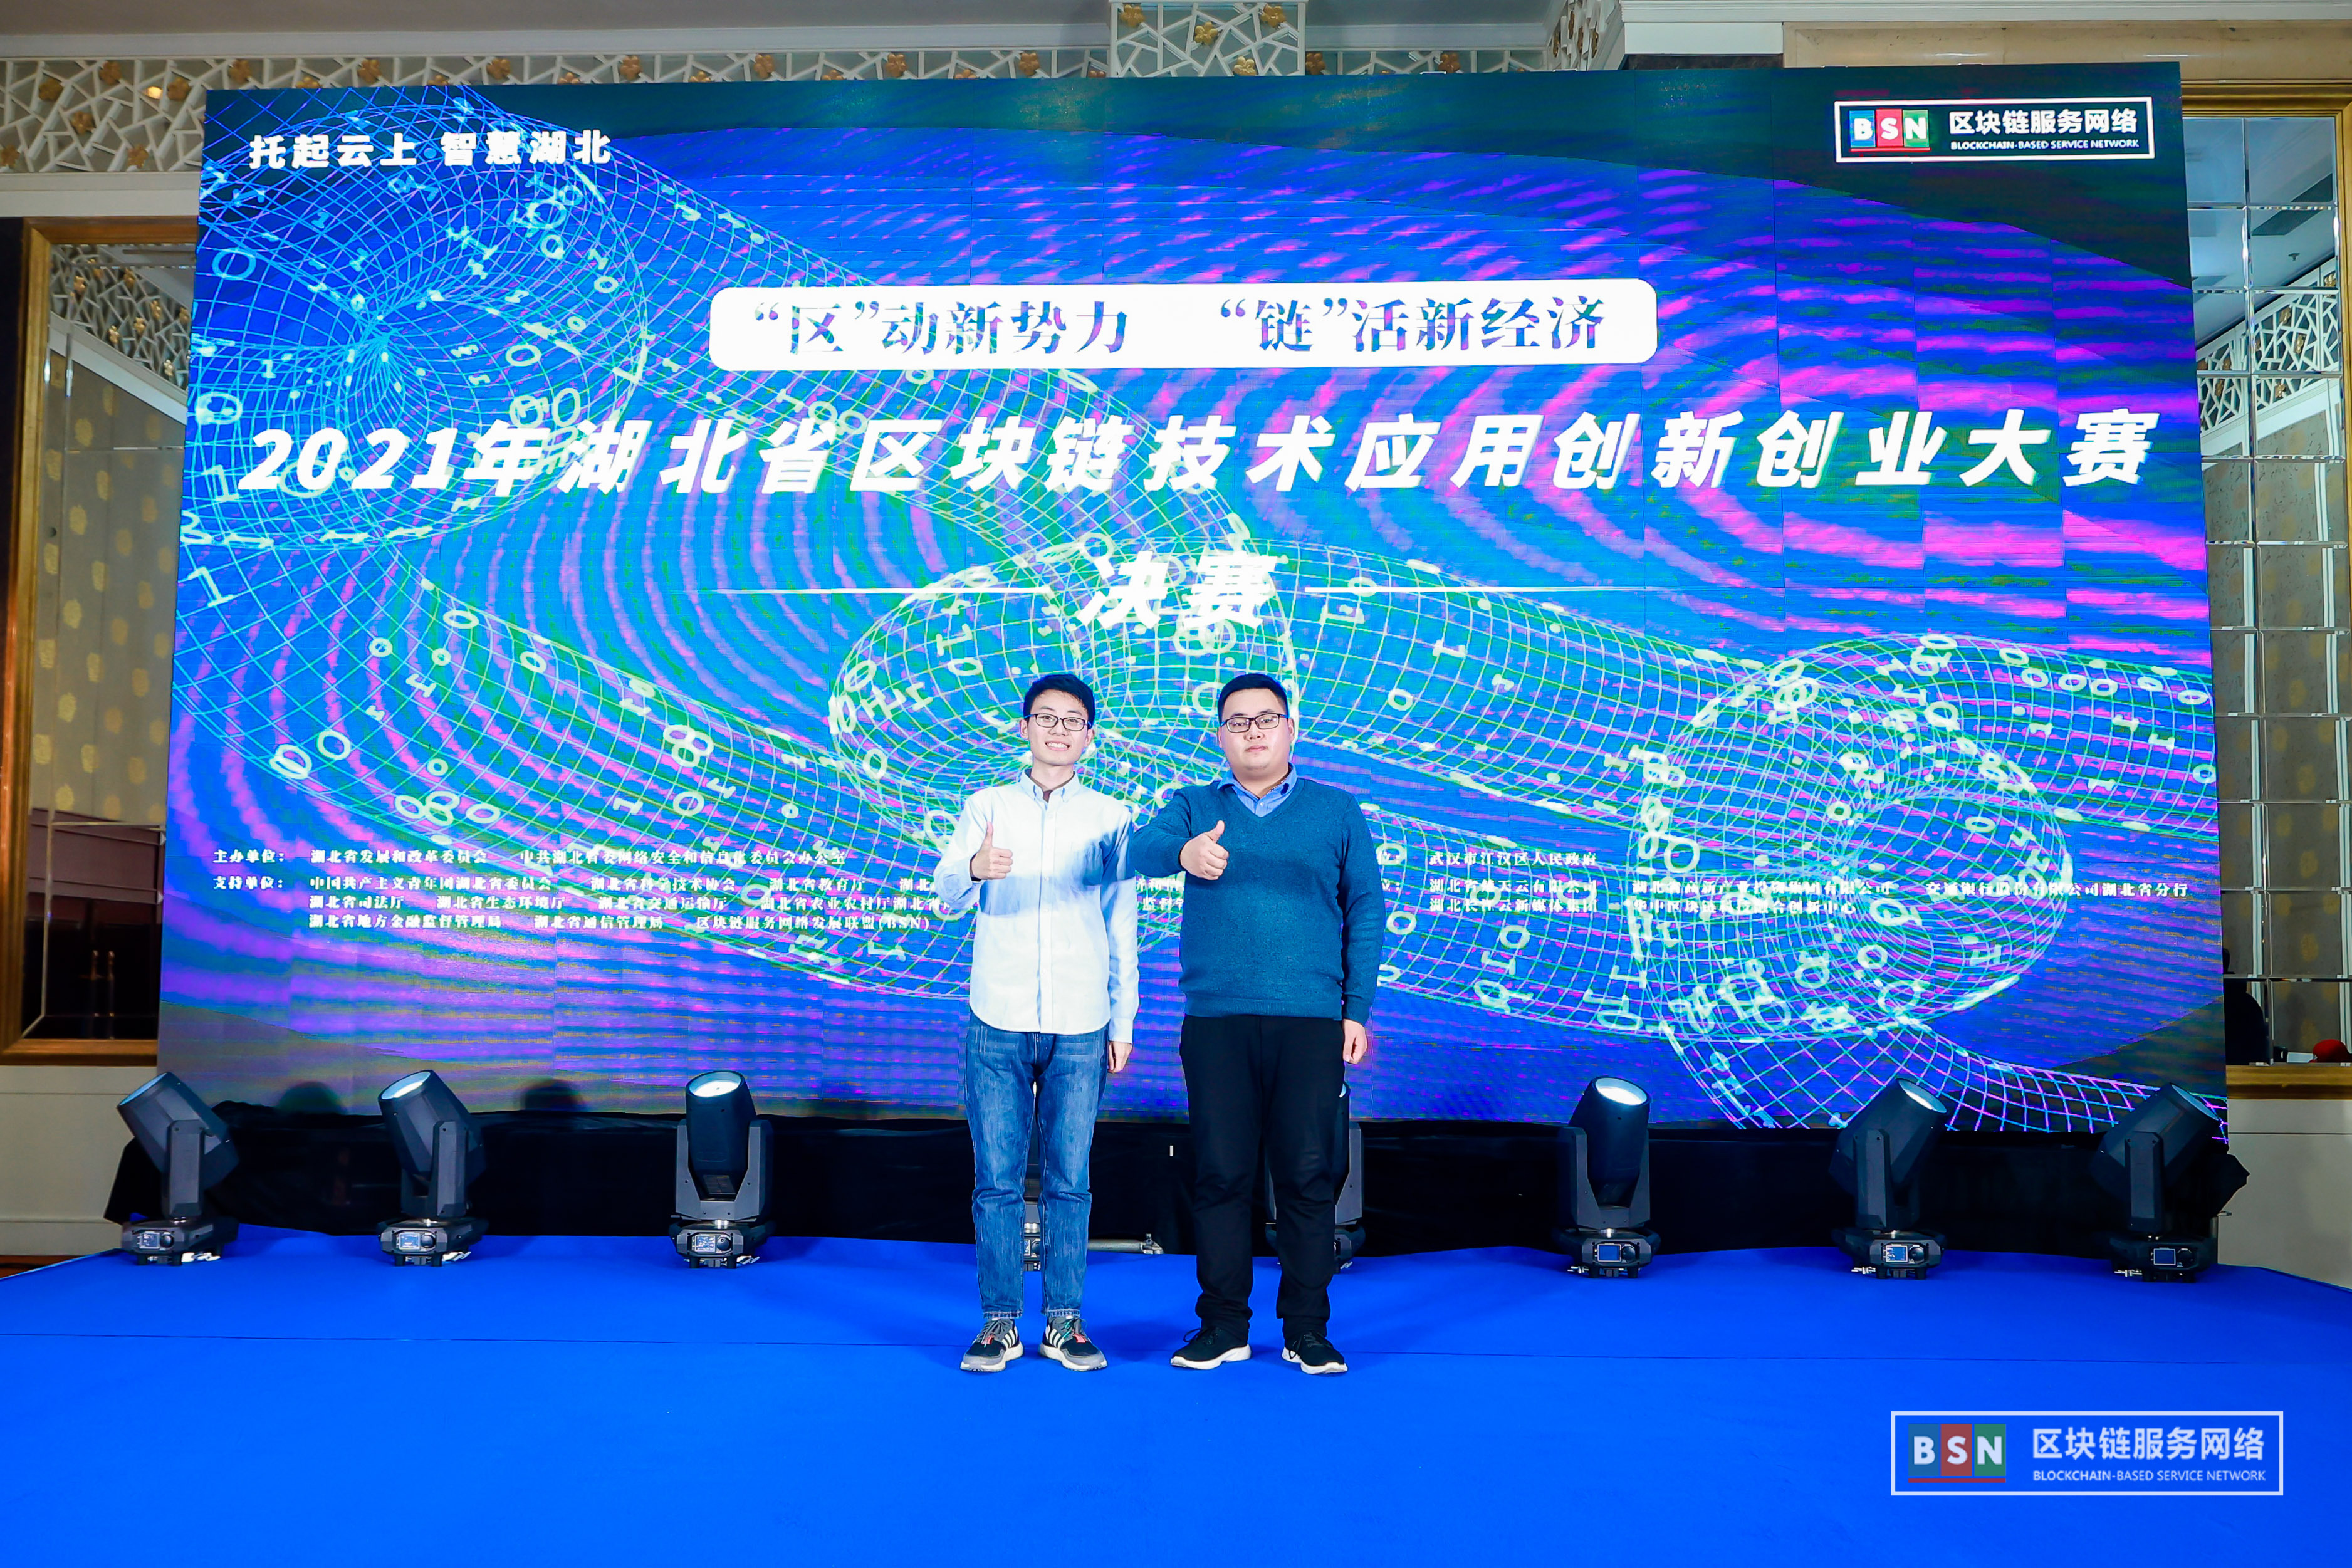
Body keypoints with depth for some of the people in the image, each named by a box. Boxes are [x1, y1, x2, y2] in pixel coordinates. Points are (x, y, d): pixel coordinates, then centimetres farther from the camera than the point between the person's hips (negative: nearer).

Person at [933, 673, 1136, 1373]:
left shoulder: (1111, 817, 8)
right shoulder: (986, 807, 7)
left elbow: (1122, 926, 9)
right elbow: (946, 895, -6)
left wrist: (1123, 1021, 5)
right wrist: (977, 869, -29)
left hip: (1081, 1027, 0)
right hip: (997, 1024, 0)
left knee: (1069, 1181, 4)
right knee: (997, 1179, 2)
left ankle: (1064, 1322, 15)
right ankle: (999, 1322, 13)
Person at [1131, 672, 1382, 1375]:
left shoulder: (1338, 813, 11)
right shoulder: (1194, 808, 10)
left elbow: (1365, 913, 9)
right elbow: (1141, 848, -10)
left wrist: (1358, 1010, 1)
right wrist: (1184, 850, -33)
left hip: (1311, 1021, 0)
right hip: (1215, 1021, 0)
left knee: (1308, 1176, 1)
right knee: (1220, 1174, 3)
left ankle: (1307, 1329, 13)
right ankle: (1223, 1325, 16)